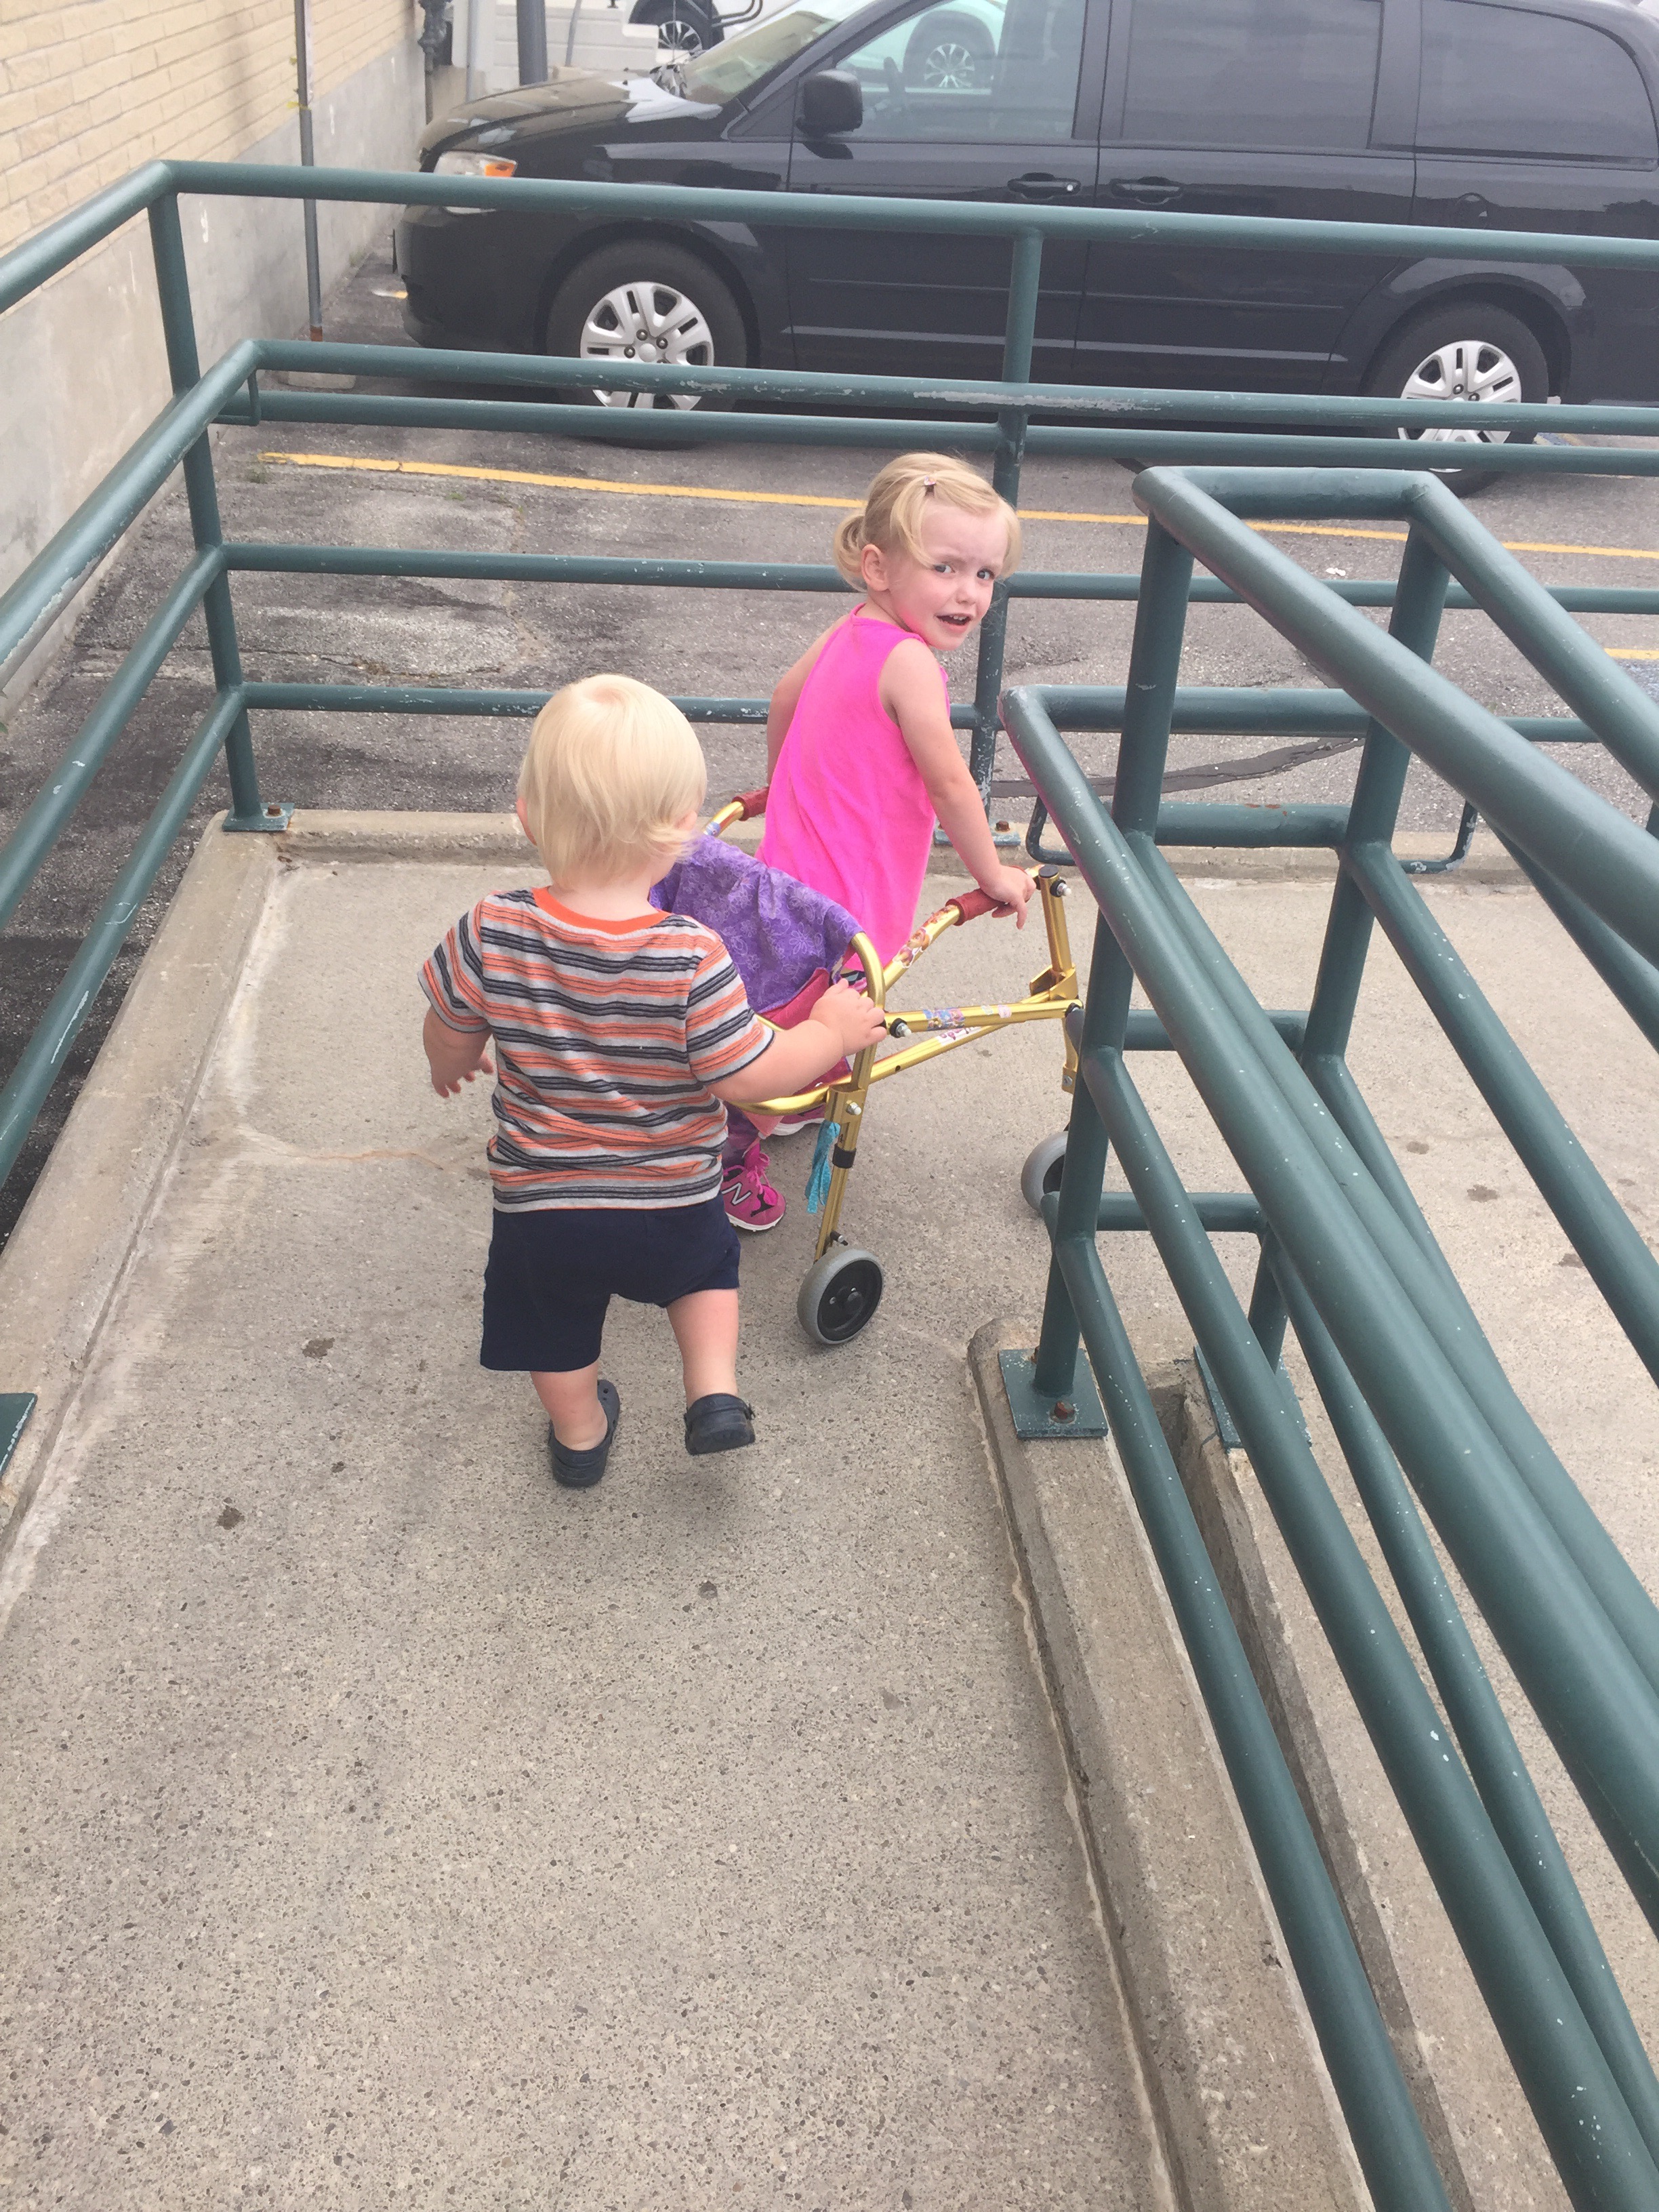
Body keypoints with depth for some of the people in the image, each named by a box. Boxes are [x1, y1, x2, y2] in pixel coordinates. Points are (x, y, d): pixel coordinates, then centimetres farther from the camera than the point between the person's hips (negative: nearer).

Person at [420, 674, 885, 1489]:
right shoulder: (691, 957, -28)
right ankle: (715, 1393, 21)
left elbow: (450, 1031, -4)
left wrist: (450, 1067, 21)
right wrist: (831, 1031, -5)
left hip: (537, 1201, 1)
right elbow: (748, 1076, -22)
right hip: (670, 1200, -1)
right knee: (704, 1267, 32)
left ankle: (579, 1435, 48)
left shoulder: (491, 932, -20)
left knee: (558, 1327, 28)